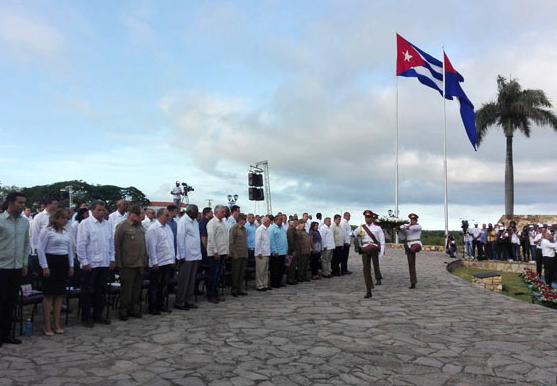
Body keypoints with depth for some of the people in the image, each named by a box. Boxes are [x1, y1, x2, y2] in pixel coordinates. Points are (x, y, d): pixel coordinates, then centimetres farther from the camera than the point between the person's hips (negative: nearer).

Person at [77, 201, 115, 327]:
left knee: (101, 290, 12)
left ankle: (97, 315, 24)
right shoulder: (85, 224, -7)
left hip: (105, 263, 5)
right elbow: (81, 245, -9)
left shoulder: (108, 224, 9)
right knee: (88, 291, 5)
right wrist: (84, 262, -12)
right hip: (90, 264, -5)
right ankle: (86, 317, 17)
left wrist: (112, 259, 10)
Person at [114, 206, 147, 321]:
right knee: (126, 289, 3)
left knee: (137, 289, 13)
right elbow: (117, 245, -8)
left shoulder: (141, 226, 13)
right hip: (128, 264, -6)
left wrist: (145, 260, 12)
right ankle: (123, 311, 16)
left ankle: (134, 309, 25)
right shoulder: (122, 226, -7)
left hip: (140, 264, 6)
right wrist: (119, 263, -10)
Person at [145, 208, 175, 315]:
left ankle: (161, 305, 27)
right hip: (158, 263, -7)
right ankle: (153, 308, 15)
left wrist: (173, 259, 12)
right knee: (155, 286, 5)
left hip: (168, 262, 7)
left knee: (164, 286, 15)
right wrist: (154, 262, -14)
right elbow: (151, 247, -14)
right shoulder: (153, 229, -11)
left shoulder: (168, 227, 11)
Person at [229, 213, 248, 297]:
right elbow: (231, 242, -14)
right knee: (235, 273, 1)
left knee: (242, 273, 10)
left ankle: (240, 289, 19)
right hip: (237, 255, -7)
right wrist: (234, 253, -16)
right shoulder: (234, 228, -10)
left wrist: (246, 253, 14)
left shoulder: (243, 228, 14)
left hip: (244, 255, 7)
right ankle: (234, 290, 10)